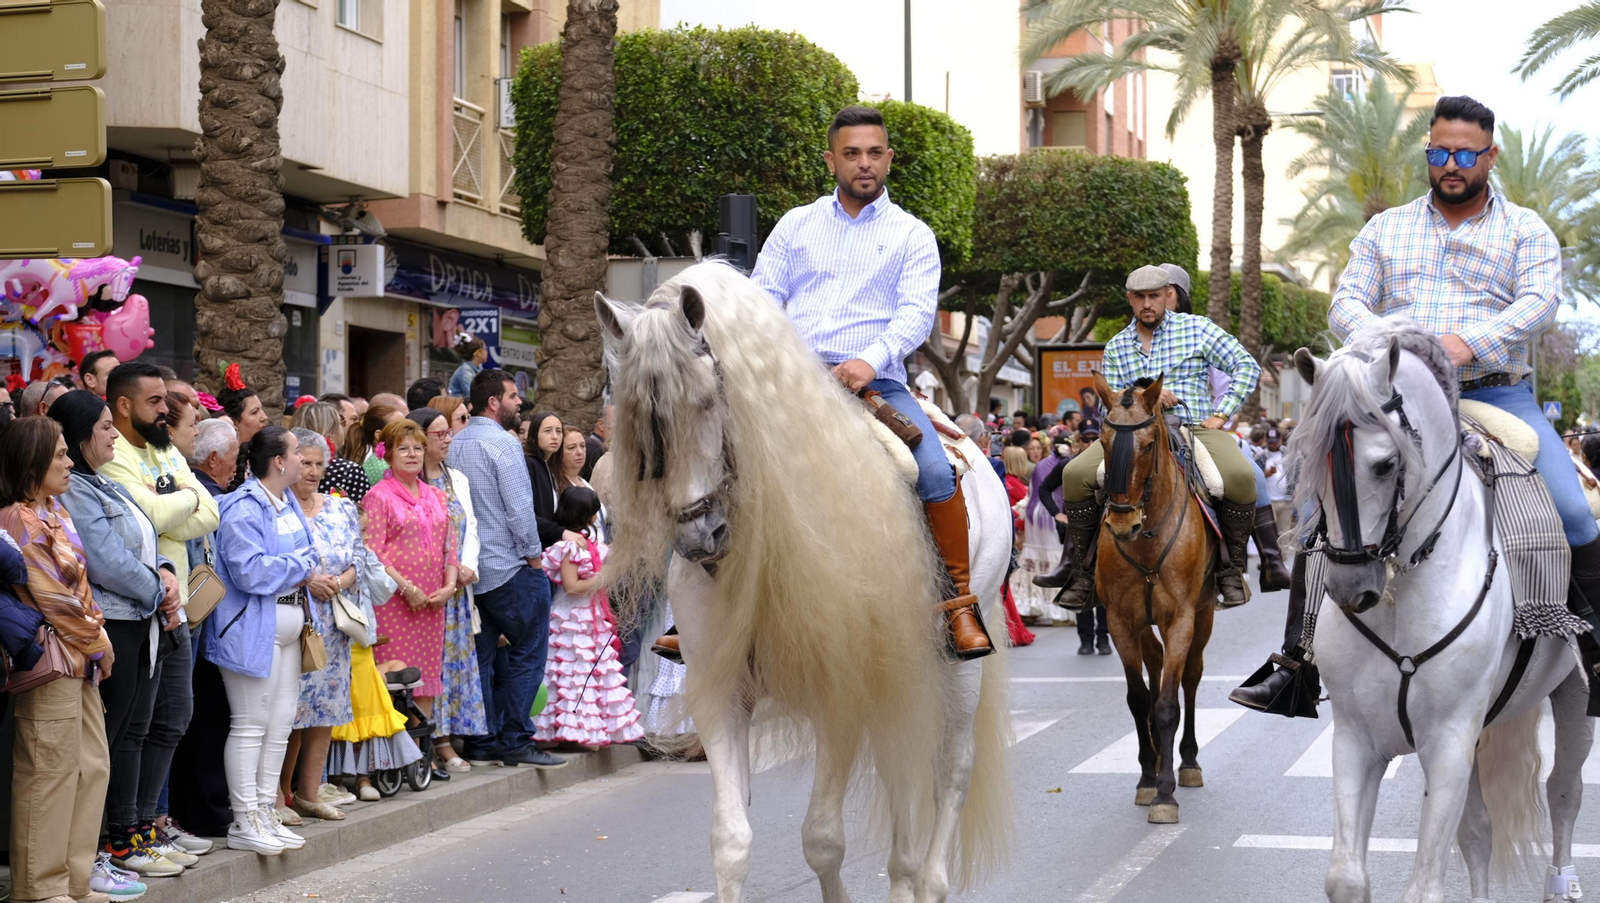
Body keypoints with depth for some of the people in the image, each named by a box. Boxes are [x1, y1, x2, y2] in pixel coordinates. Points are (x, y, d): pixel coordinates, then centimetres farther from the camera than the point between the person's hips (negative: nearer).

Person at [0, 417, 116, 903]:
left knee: (92, 766, 11)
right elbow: (52, 597, -16)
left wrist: (97, 641, 9)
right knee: (51, 771, -4)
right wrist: (97, 642, -7)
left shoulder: (56, 511, 14)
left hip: (82, 657, 9)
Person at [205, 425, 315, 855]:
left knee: (280, 723, 12)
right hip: (253, 630, -9)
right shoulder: (244, 508, -16)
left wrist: (305, 572, -2)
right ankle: (244, 821, 1)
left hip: (287, 628, 9)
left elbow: (305, 552, 21)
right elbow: (250, 571, -24)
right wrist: (302, 571, -14)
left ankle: (266, 811, 21)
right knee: (250, 724, -4)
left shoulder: (288, 501, 13)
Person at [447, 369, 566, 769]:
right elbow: (519, 507, -17)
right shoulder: (503, 443, -13)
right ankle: (515, 740, -2)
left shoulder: (454, 446, 11)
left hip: (470, 567, 8)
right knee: (528, 650, -1)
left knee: (480, 655, 10)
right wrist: (533, 553, -7)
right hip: (508, 566, -8)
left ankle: (481, 743, 11)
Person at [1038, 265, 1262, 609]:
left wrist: (1220, 415, -6)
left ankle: (1232, 568, -12)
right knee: (1075, 474, -21)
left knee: (1240, 476, -33)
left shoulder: (1197, 328, 7)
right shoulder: (1116, 348, 14)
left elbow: (1247, 367, 4)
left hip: (1196, 429, -2)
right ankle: (1083, 571, -11)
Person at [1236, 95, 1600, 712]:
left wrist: (1469, 343, -26)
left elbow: (1539, 302, -8)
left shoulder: (1526, 231, 9)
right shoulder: (1385, 230, 16)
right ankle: (1296, 665, -3)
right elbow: (1347, 299, 6)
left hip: (1497, 395, -1)